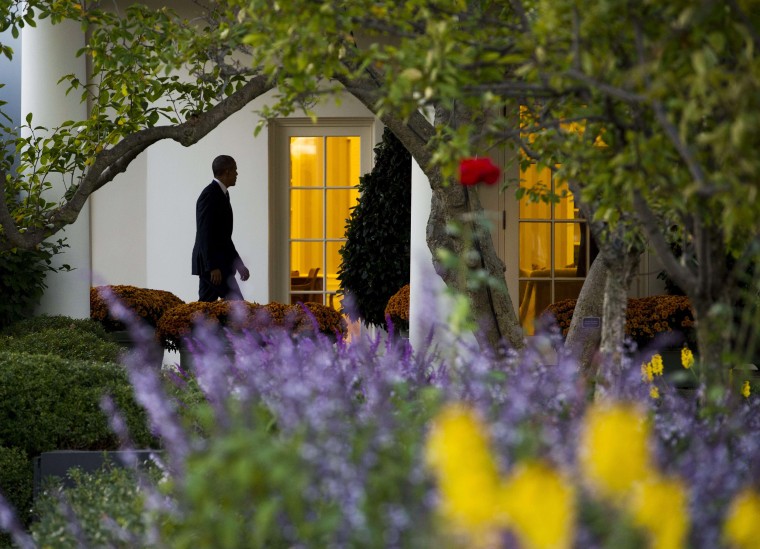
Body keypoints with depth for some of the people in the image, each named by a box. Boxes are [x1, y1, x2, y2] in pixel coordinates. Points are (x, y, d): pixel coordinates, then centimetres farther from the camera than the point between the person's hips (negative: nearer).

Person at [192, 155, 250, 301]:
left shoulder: (221, 195, 16)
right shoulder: (210, 195, -14)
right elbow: (205, 234, -21)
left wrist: (239, 265, 20)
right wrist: (213, 267, -24)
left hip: (217, 263, 10)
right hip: (212, 263, -10)